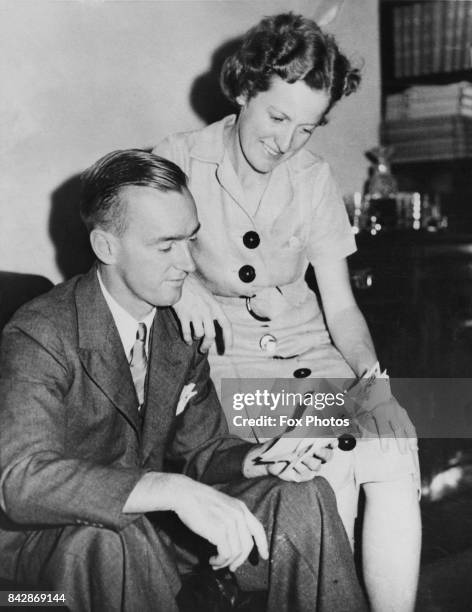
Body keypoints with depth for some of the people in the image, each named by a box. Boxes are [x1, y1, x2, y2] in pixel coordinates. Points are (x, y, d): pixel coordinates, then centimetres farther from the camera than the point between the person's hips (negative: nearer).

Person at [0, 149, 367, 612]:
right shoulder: (39, 339, -22)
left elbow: (198, 447, 7)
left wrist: (255, 460, -16)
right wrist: (173, 490, -45)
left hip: (148, 517, 6)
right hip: (48, 537, -6)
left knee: (301, 496, -9)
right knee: (114, 538, -40)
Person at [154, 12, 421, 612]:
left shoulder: (314, 180, 1)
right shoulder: (180, 160, -9)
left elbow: (340, 305, 2)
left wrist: (369, 371, -17)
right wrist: (179, 280, -22)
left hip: (306, 338, 4)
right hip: (223, 350, -3)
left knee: (396, 441, -21)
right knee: (330, 462, -26)